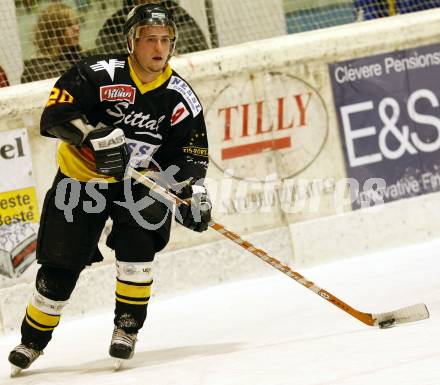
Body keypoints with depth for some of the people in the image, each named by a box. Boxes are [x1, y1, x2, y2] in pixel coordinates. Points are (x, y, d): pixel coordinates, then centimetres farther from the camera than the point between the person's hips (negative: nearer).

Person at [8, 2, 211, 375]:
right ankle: (33, 340, 19)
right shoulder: (99, 74, -17)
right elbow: (55, 114, -23)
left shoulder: (180, 97, -7)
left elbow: (191, 152, -1)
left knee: (136, 244, -23)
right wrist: (96, 136, -36)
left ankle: (127, 327, -4)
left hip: (138, 183, 2)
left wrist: (194, 193, -17)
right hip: (80, 178, -2)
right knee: (60, 266, 0)